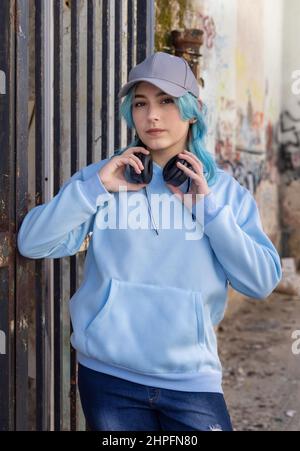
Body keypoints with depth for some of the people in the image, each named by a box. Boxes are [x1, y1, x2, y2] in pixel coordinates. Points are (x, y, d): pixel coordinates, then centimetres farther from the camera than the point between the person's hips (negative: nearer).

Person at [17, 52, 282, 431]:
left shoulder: (224, 190, 4)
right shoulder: (106, 177, 2)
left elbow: (263, 282, -5)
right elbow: (32, 243, -5)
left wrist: (208, 208, -11)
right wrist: (96, 187, -14)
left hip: (191, 378, 0)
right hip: (108, 375, 0)